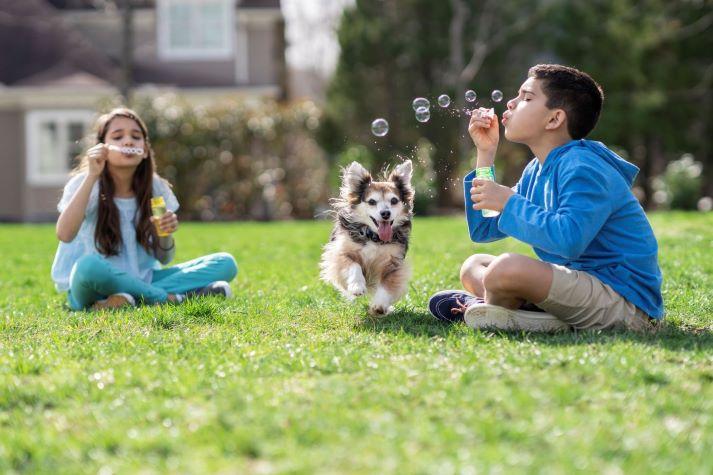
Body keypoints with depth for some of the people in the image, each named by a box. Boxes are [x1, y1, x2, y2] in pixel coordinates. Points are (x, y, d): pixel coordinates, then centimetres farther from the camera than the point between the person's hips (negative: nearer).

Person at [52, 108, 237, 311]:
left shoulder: (155, 188, 3)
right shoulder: (85, 183, -9)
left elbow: (164, 258, 7)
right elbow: (64, 235, -27)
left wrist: (165, 234, -17)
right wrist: (91, 176, -27)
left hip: (141, 280, 5)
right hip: (94, 287, -5)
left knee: (225, 263, -9)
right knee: (89, 266, -41)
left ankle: (132, 298, -24)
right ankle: (173, 297, -23)